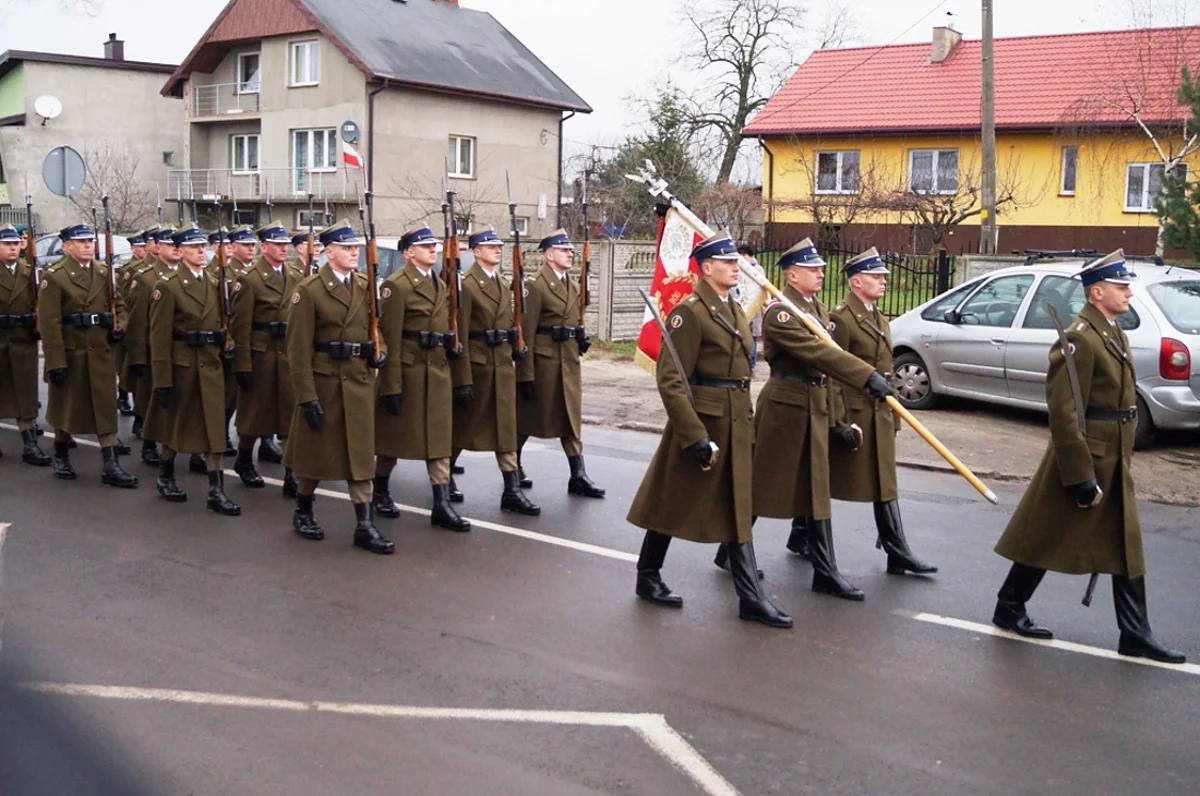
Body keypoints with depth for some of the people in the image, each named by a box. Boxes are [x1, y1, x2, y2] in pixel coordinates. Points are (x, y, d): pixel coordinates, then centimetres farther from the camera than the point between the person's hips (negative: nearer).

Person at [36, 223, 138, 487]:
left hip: (101, 352, 4)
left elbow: (119, 304, 18)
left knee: (106, 408, 0)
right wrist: (56, 363, -18)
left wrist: (120, 327, -3)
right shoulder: (54, 276, -9)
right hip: (70, 353, -4)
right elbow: (49, 324, -13)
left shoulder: (104, 272, 7)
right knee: (66, 406, 11)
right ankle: (61, 457, 31)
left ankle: (111, 466, 1)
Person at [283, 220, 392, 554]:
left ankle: (365, 526, 5)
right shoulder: (309, 289, -10)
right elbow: (299, 349, -12)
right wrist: (307, 397, -17)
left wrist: (380, 350, -4)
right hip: (323, 382, -4)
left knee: (360, 453, 3)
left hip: (359, 382, 4)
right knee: (316, 451, 10)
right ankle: (303, 512, 31)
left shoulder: (367, 286, 6)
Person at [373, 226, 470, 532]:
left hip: (438, 371, 7)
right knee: (394, 435, 8)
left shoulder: (441, 285, 13)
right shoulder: (396, 285, -11)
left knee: (439, 437, 3)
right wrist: (391, 387, -18)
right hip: (407, 369, -7)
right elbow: (390, 339, -15)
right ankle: (380, 492, 28)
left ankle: (441, 505, 4)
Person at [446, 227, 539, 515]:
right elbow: (460, 336, -15)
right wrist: (463, 380, -18)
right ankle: (445, 475, 29)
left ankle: (512, 491, 5)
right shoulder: (466, 284, -10)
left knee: (506, 428, 4)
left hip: (503, 365, 6)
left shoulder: (504, 284, 13)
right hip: (476, 364, -6)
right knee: (464, 424, 8)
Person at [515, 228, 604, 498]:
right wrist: (525, 374, -18)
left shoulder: (574, 286, 12)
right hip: (542, 361, -6)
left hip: (569, 361, 7)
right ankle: (514, 465, 26)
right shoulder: (535, 285, -11)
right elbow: (526, 333, -15)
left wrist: (582, 337, 0)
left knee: (571, 417, 6)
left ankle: (578, 476, 7)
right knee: (529, 415, 8)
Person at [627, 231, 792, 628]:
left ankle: (751, 598, 12)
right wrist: (696, 437, -22)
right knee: (673, 504, 6)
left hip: (736, 426, 8)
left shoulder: (735, 310, 12)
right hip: (702, 422, -8)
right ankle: (648, 579, 24)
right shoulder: (690, 312, -15)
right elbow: (671, 382, -19)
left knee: (739, 509, 8)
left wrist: (748, 424, 17)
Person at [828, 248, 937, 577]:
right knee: (823, 483, 5)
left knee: (885, 484, 8)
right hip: (852, 414, -8)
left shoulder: (881, 321, 15)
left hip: (880, 416, 8)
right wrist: (841, 423, -19)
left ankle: (898, 554, 9)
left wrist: (893, 417, 17)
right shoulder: (841, 318, -13)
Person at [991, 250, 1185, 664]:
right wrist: (1081, 477, -23)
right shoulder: (1080, 338, -19)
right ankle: (1009, 608, 22)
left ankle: (1136, 637, 17)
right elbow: (1064, 413, -23)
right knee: (1048, 537, 5)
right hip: (1087, 456, -9)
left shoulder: (1114, 334, 11)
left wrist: (1117, 460, 18)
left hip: (1114, 460, 9)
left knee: (1127, 548, 11)